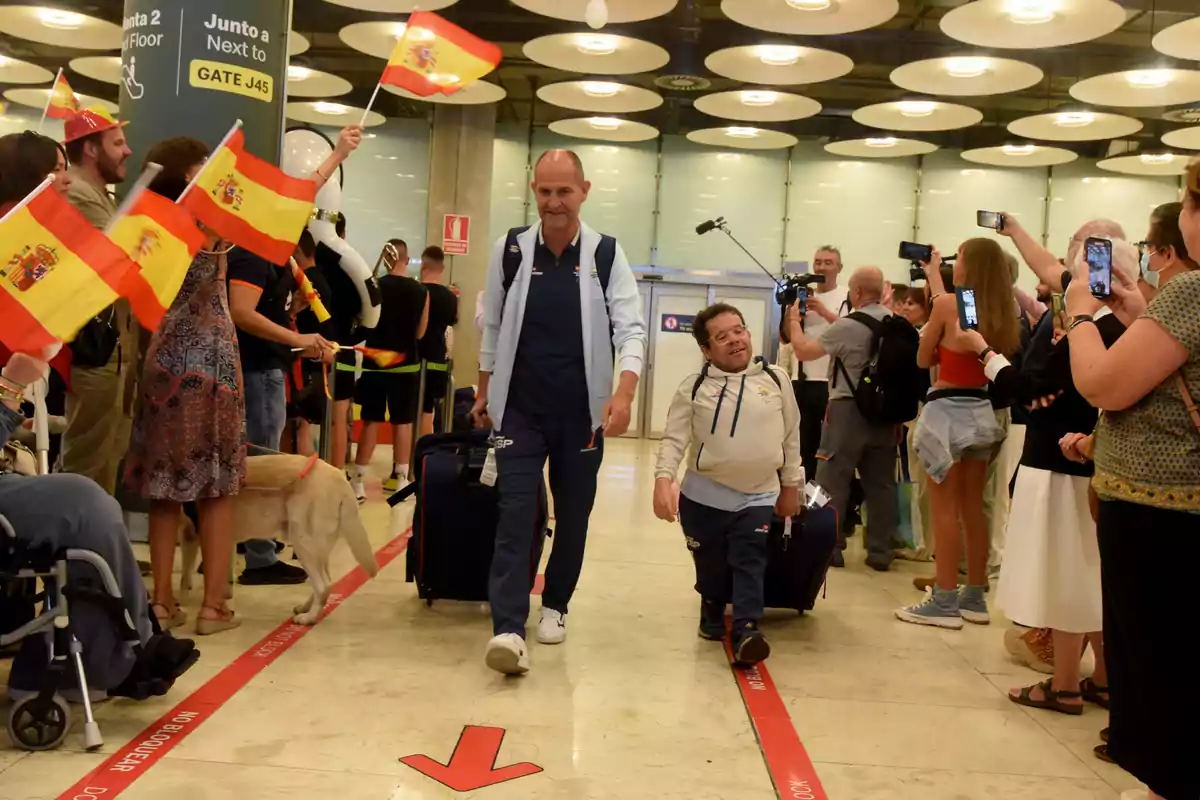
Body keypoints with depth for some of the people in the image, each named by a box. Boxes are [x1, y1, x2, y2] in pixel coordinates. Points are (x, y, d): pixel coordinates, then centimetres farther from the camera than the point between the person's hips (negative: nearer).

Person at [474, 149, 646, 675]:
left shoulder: (607, 255, -5)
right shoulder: (509, 250, -1)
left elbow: (630, 328, -10)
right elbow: (492, 327, 9)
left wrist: (623, 394, -25)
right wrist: (484, 393, 12)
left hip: (582, 413, 1)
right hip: (520, 410, 0)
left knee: (573, 515, 11)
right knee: (516, 515, -8)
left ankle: (555, 605, 30)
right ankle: (508, 628, -9)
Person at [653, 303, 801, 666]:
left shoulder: (776, 379, 1)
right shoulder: (694, 387, -5)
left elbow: (791, 437, 8)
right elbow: (674, 439, -9)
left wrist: (790, 485, 10)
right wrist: (664, 479, -26)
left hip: (758, 496, 0)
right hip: (703, 495, 0)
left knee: (749, 563, -9)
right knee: (710, 564, 14)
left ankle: (746, 630, -10)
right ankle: (712, 610, 40)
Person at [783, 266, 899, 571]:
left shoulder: (848, 326, -16)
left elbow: (802, 351, -6)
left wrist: (795, 320, 11)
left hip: (849, 410, -6)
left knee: (832, 481, 5)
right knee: (880, 483, 10)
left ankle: (830, 547, 7)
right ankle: (880, 552, 14)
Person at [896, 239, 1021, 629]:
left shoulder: (947, 304, -10)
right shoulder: (1001, 315, 6)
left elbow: (923, 359, -1)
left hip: (947, 411, -7)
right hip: (982, 412, 7)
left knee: (945, 510, -2)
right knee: (973, 508, 13)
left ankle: (945, 601, 2)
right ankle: (975, 597, 20)